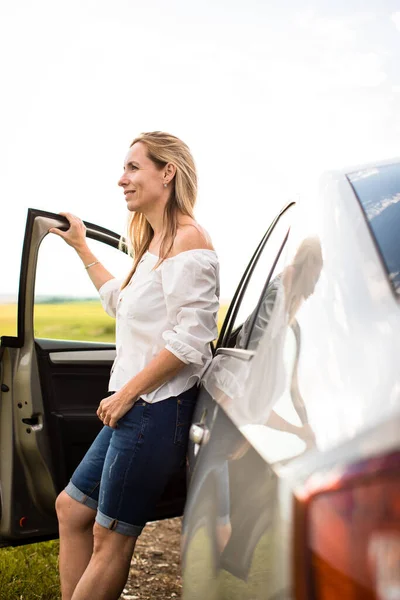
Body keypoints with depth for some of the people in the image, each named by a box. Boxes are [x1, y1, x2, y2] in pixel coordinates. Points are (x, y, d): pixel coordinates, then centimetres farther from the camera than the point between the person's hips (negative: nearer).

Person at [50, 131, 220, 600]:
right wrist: (81, 248, 34)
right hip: (134, 409, 11)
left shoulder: (187, 240, -13)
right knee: (71, 508, 16)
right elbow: (121, 302, 34)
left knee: (110, 540, -2)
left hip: (158, 408, -11)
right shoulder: (156, 243, 18)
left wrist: (126, 394, -16)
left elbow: (190, 339, -21)